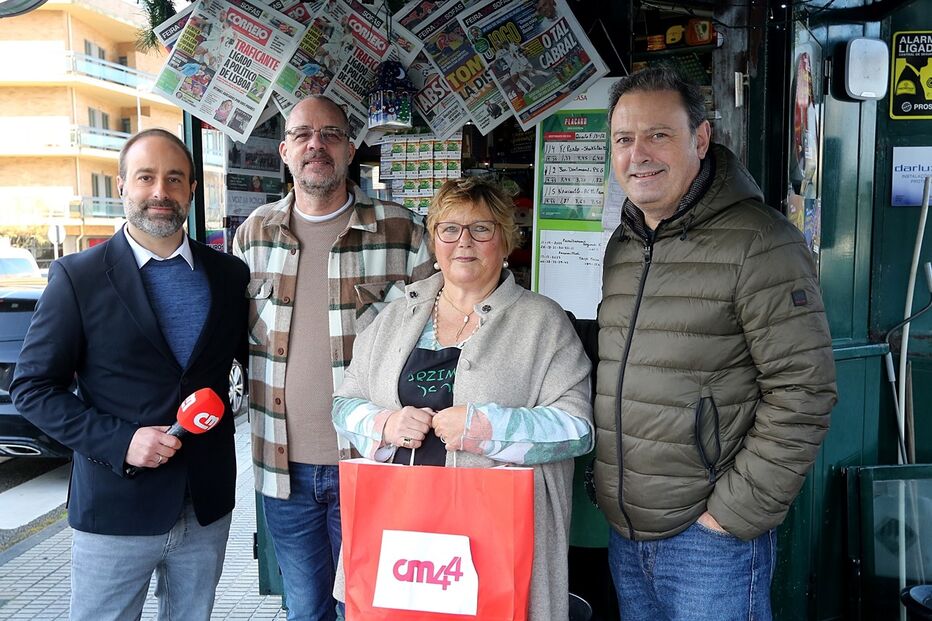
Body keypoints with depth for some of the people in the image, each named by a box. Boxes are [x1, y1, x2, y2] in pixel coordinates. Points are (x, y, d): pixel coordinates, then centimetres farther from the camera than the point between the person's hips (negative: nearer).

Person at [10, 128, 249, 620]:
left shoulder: (230, 275, 2)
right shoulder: (77, 277, -7)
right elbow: (32, 387, -6)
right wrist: (120, 442, -17)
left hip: (208, 504, 3)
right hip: (114, 507, -3)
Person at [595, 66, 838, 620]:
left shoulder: (759, 241, -13)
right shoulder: (622, 246, 9)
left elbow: (803, 393, -17)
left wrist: (733, 512, -15)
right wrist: (607, 489, 12)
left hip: (710, 536, -6)